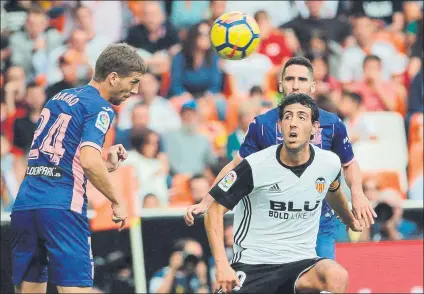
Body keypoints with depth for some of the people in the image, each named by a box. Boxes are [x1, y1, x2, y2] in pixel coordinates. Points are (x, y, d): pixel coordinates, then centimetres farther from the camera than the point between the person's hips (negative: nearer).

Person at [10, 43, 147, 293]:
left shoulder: (60, 97, 21)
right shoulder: (100, 108, -4)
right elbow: (89, 160, -18)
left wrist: (106, 165, 18)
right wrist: (117, 202, -6)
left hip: (24, 204, 7)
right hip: (61, 207, -7)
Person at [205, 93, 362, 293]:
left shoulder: (329, 163, 1)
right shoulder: (255, 166, -12)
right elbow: (215, 211, -6)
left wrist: (350, 221, 46)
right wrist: (222, 265, -17)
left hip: (302, 262, 2)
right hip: (252, 264, -2)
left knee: (337, 277, -30)